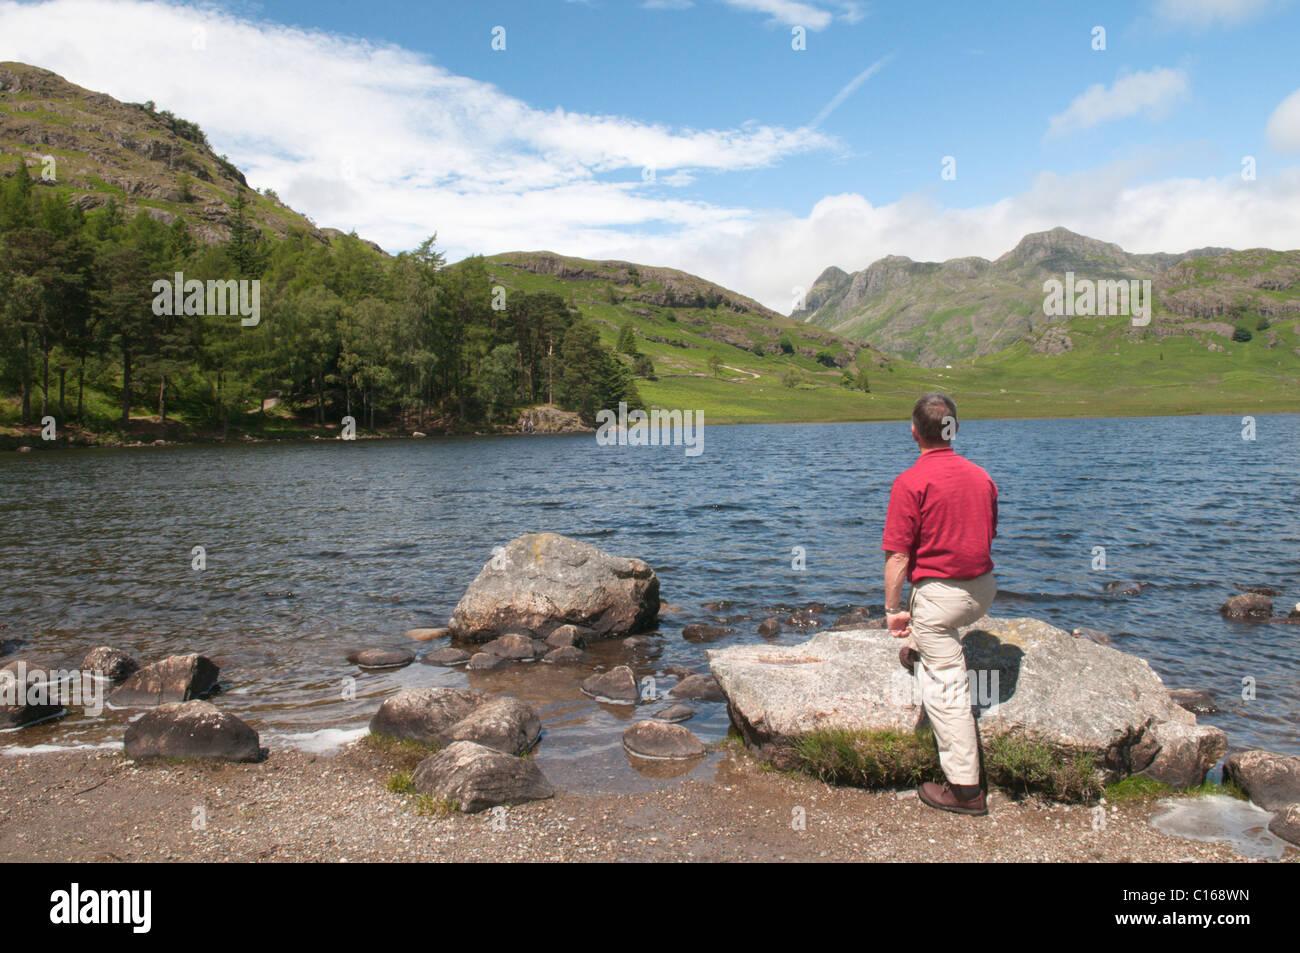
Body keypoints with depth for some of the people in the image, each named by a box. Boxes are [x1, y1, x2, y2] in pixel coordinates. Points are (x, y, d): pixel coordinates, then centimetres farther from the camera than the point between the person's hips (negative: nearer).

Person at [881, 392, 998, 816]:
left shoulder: (910, 482, -15)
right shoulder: (981, 476, 4)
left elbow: (898, 556, -16)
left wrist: (893, 609, -7)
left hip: (941, 596, -6)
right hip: (985, 589, 7)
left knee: (946, 689, 1)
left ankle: (966, 788, 7)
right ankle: (919, 653, 60)